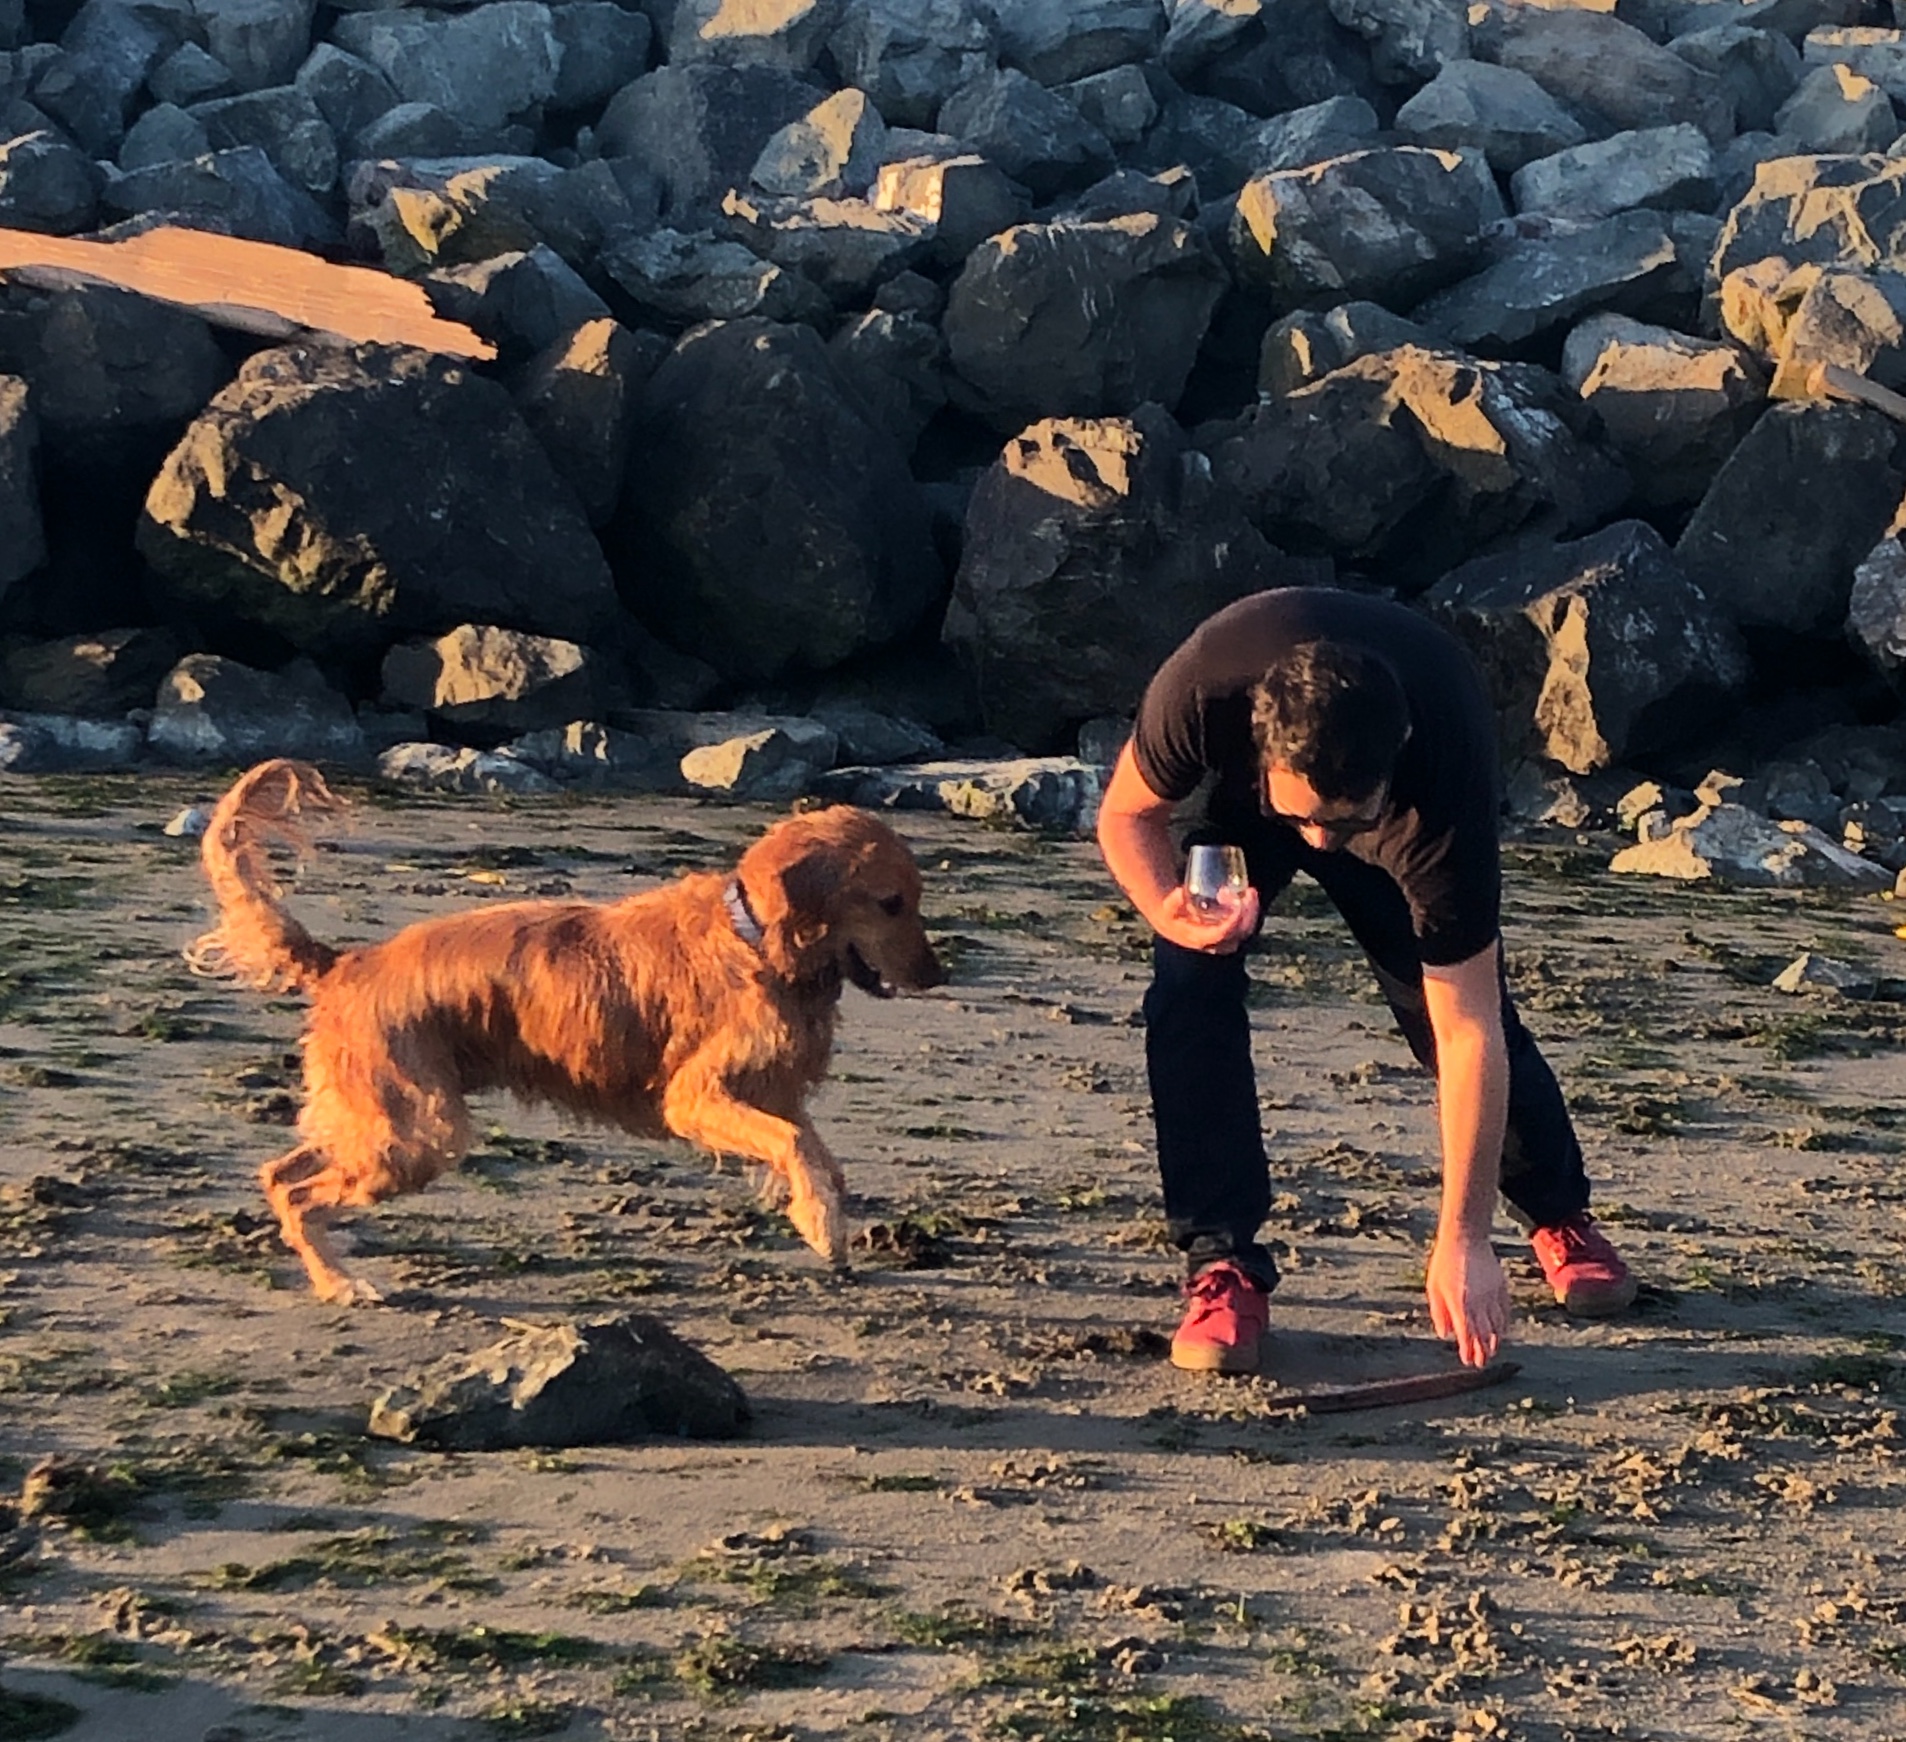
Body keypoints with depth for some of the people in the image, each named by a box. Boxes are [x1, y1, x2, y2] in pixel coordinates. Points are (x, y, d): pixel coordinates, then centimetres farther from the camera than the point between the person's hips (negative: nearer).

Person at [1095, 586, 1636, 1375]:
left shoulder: (1443, 776, -44)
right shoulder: (1200, 694, -44)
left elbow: (1467, 1032, -39)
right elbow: (1126, 815, -20)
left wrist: (1463, 1241, -39)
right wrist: (1170, 910, -43)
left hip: (1418, 802, -1)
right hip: (1238, 801, 1)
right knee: (1190, 981, -22)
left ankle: (1562, 1218, 27)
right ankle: (1224, 1265, -12)